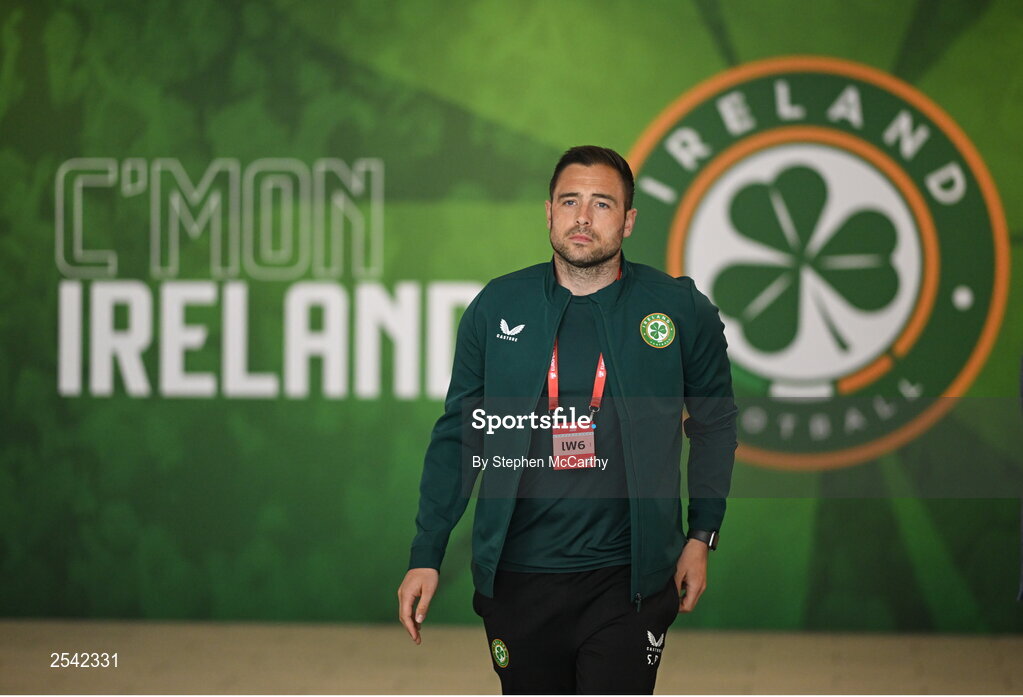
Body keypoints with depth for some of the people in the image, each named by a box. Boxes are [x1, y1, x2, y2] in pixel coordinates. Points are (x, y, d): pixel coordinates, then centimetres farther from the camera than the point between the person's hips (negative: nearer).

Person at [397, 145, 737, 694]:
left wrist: (701, 536, 10)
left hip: (627, 583, -2)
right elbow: (457, 435, 9)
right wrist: (426, 556, 5)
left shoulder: (680, 310, 1)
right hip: (517, 581, 2)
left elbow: (715, 423, 14)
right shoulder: (497, 308, 4)